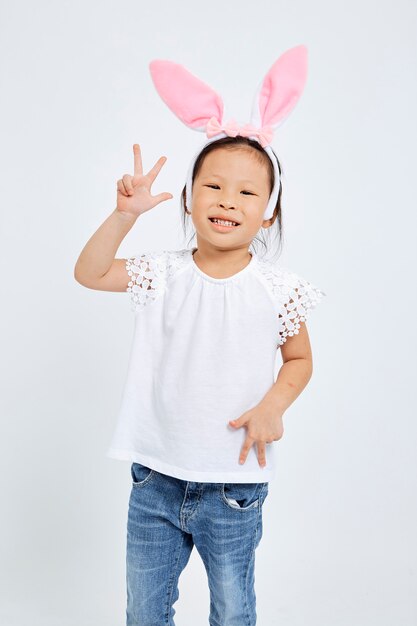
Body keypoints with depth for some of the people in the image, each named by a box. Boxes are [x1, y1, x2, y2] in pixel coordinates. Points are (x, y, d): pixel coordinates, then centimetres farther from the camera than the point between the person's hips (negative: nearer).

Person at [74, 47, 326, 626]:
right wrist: (124, 215, -18)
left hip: (233, 488, -1)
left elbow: (300, 359, 2)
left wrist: (273, 405, -15)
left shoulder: (278, 289, -10)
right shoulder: (163, 273, -5)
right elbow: (89, 273, -5)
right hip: (155, 477, 2)